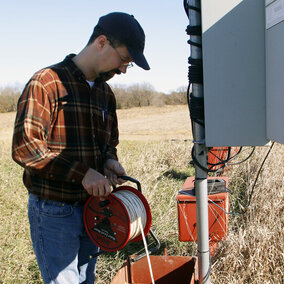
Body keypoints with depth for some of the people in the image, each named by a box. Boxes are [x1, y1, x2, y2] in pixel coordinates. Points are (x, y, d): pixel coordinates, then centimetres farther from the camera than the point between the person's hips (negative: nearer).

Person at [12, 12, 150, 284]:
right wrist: (81, 173, -21)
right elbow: (24, 147, -19)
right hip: (54, 211, -7)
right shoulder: (47, 82, -11)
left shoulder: (105, 93, 12)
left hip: (92, 208, 7)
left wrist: (109, 160, 0)